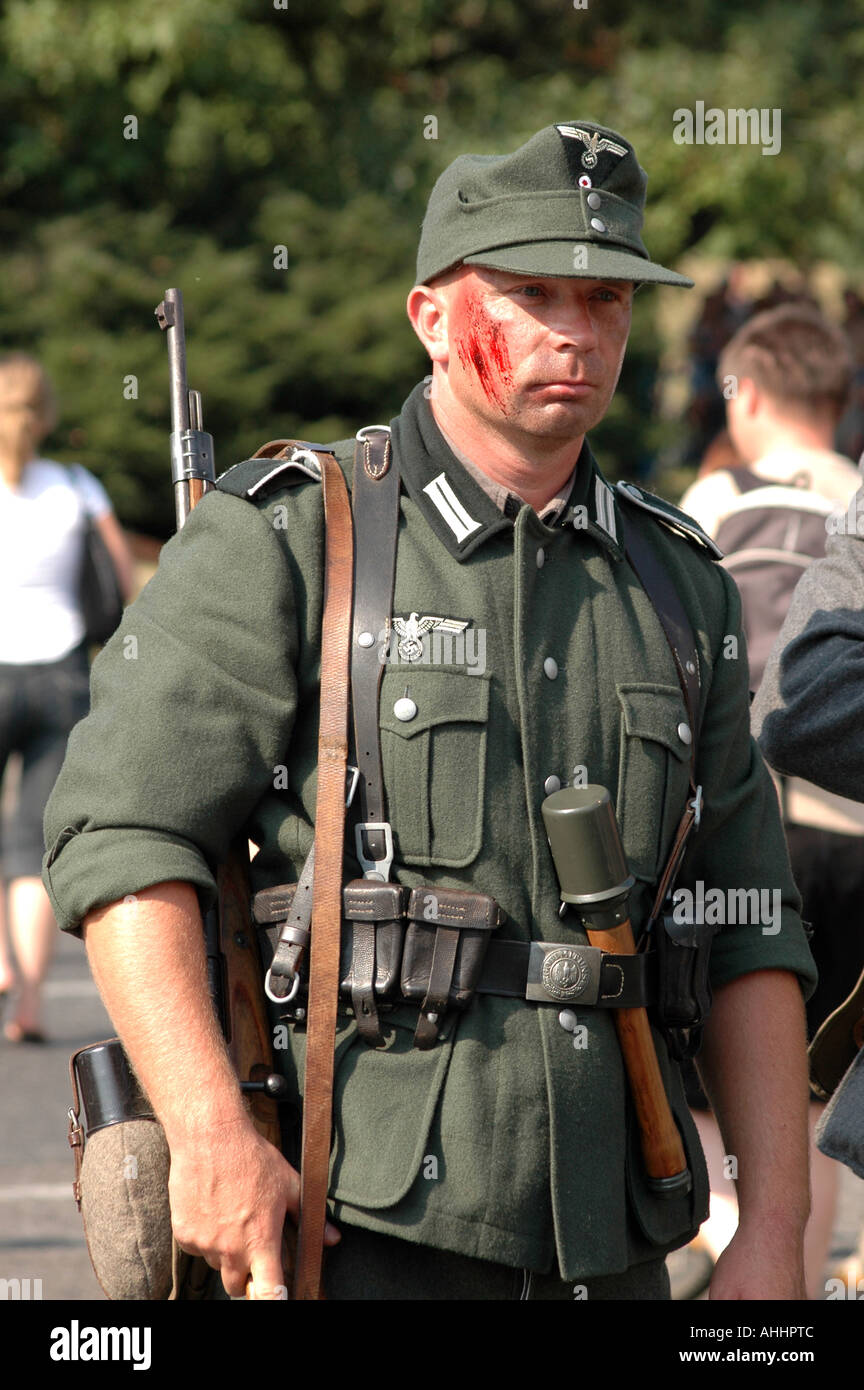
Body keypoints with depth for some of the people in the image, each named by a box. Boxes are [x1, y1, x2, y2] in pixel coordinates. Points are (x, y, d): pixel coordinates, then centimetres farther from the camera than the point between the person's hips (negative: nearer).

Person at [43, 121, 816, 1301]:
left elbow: (747, 934, 14)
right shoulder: (281, 541, -1)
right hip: (358, 1230, -5)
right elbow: (124, 837, -8)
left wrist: (773, 1230, 6)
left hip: (611, 1244, 5)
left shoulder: (681, 582, 14)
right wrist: (211, 1134, -19)